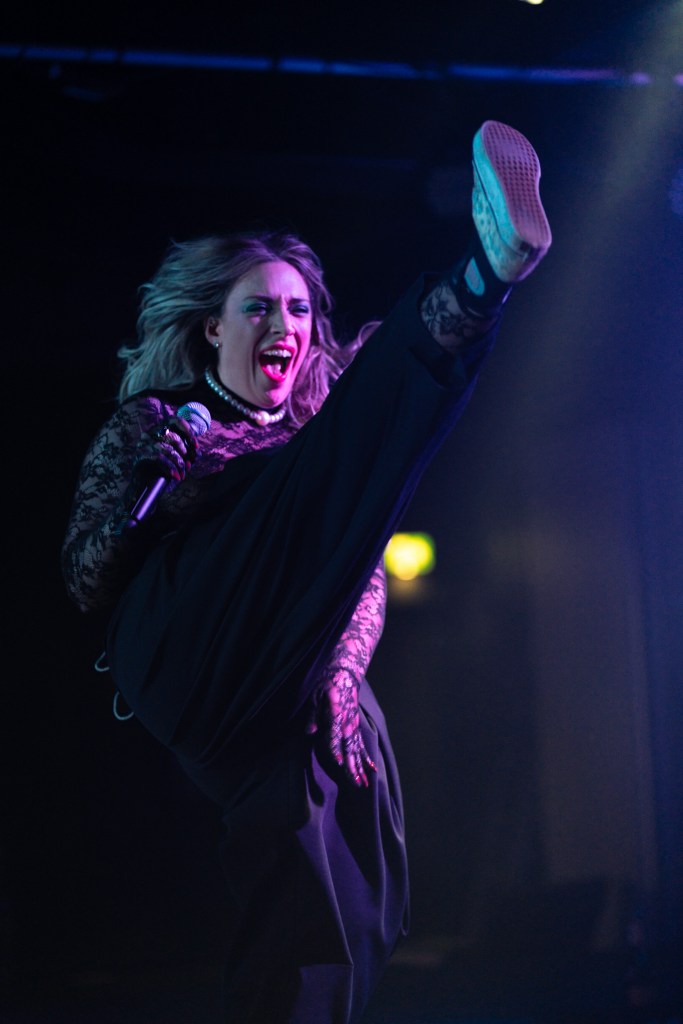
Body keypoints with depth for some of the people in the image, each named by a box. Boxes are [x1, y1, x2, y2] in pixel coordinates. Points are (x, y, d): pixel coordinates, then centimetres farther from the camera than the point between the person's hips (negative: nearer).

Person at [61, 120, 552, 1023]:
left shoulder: (318, 441, 28)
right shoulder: (150, 424, 18)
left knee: (340, 929, -10)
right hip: (185, 663, -4)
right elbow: (85, 582, 11)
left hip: (290, 703, 5)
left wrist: (340, 676, 0)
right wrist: (158, 493, -6)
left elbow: (363, 574, 20)